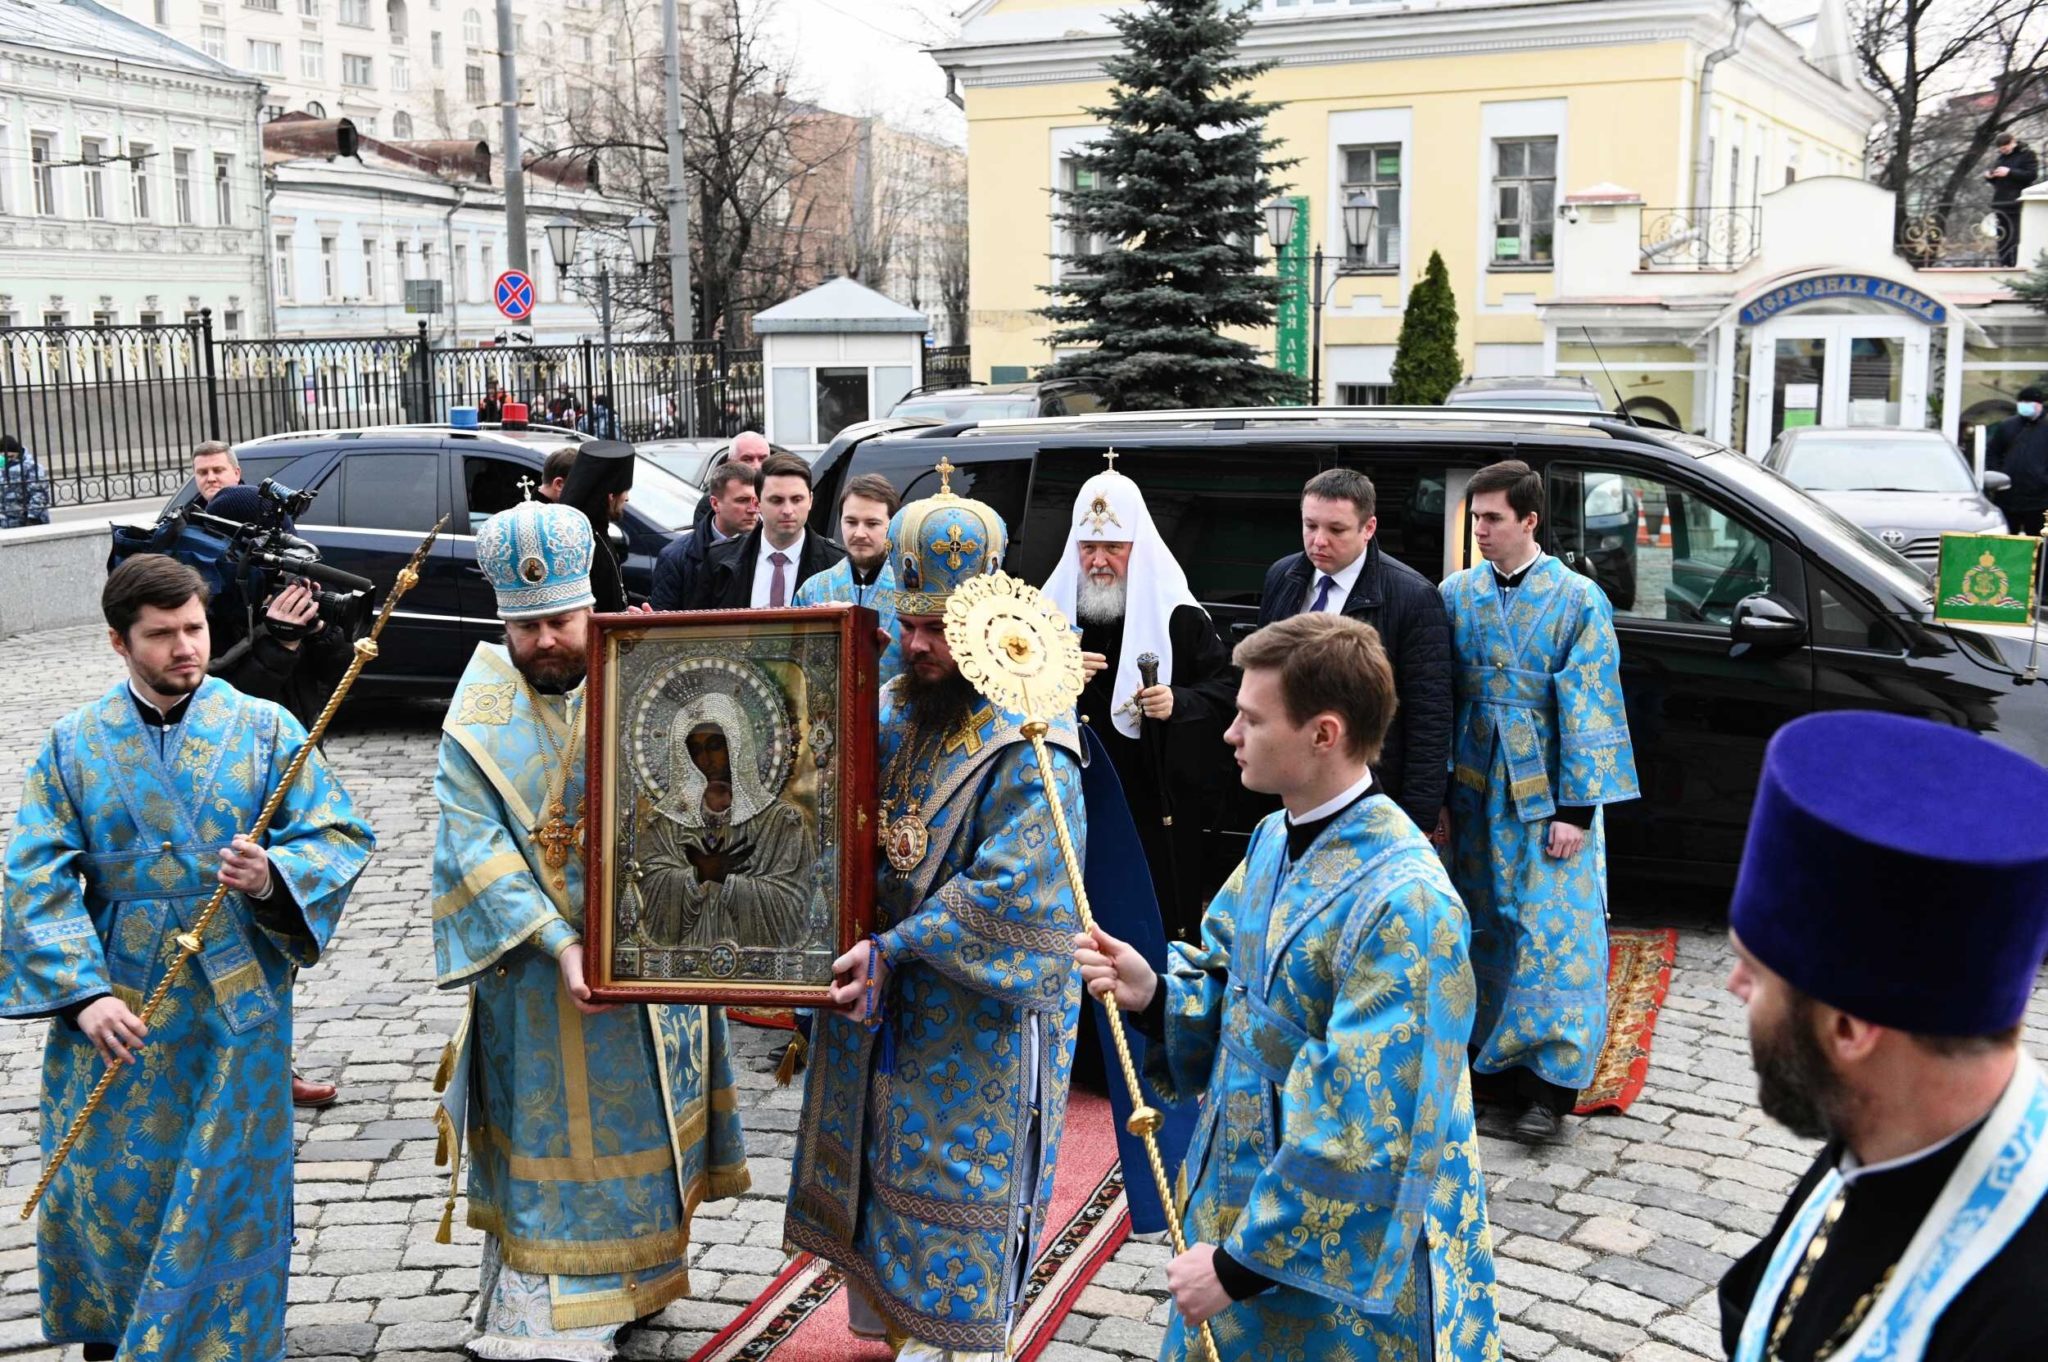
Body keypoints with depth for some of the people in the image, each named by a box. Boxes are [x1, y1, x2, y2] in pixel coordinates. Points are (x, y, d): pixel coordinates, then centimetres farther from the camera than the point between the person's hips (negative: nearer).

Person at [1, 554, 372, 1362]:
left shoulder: (264, 730, 1)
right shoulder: (74, 745, 4)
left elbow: (339, 836, -3)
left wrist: (273, 878, -24)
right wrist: (85, 992, -13)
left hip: (234, 1008, -1)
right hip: (113, 1007, 2)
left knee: (222, 1194, 2)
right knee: (105, 1187, 9)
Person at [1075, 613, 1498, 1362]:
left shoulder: (1401, 904, -27)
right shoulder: (1277, 838, 1)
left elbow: (1364, 1133, -27)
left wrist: (1243, 1262, -21)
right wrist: (1153, 993, -10)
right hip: (1243, 1196, 8)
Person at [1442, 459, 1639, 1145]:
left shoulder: (1578, 600, -9)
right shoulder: (1457, 593, 3)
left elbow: (1588, 710, -10)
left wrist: (1576, 809, -13)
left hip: (1548, 791, -4)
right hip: (1476, 786, 4)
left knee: (1554, 931, -3)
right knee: (1485, 925, 12)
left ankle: (1551, 1077, 4)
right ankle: (1490, 1046, 25)